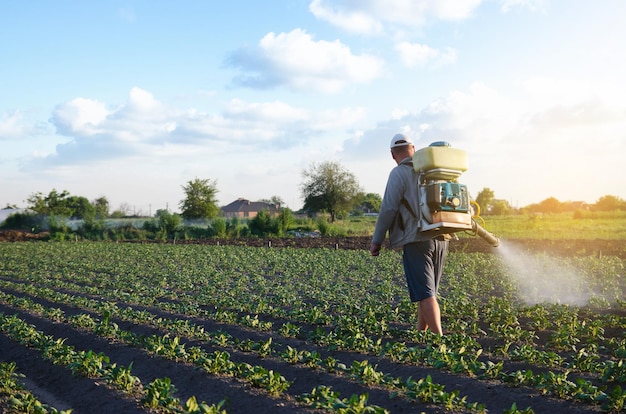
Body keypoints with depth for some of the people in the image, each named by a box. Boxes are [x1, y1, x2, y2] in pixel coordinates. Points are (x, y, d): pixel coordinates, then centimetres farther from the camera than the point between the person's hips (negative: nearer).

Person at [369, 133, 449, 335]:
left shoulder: (399, 173, -5)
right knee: (426, 292, 15)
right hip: (440, 239, 7)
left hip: (416, 240, -6)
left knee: (425, 293, -7)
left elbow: (388, 209, -11)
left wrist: (377, 240, -4)